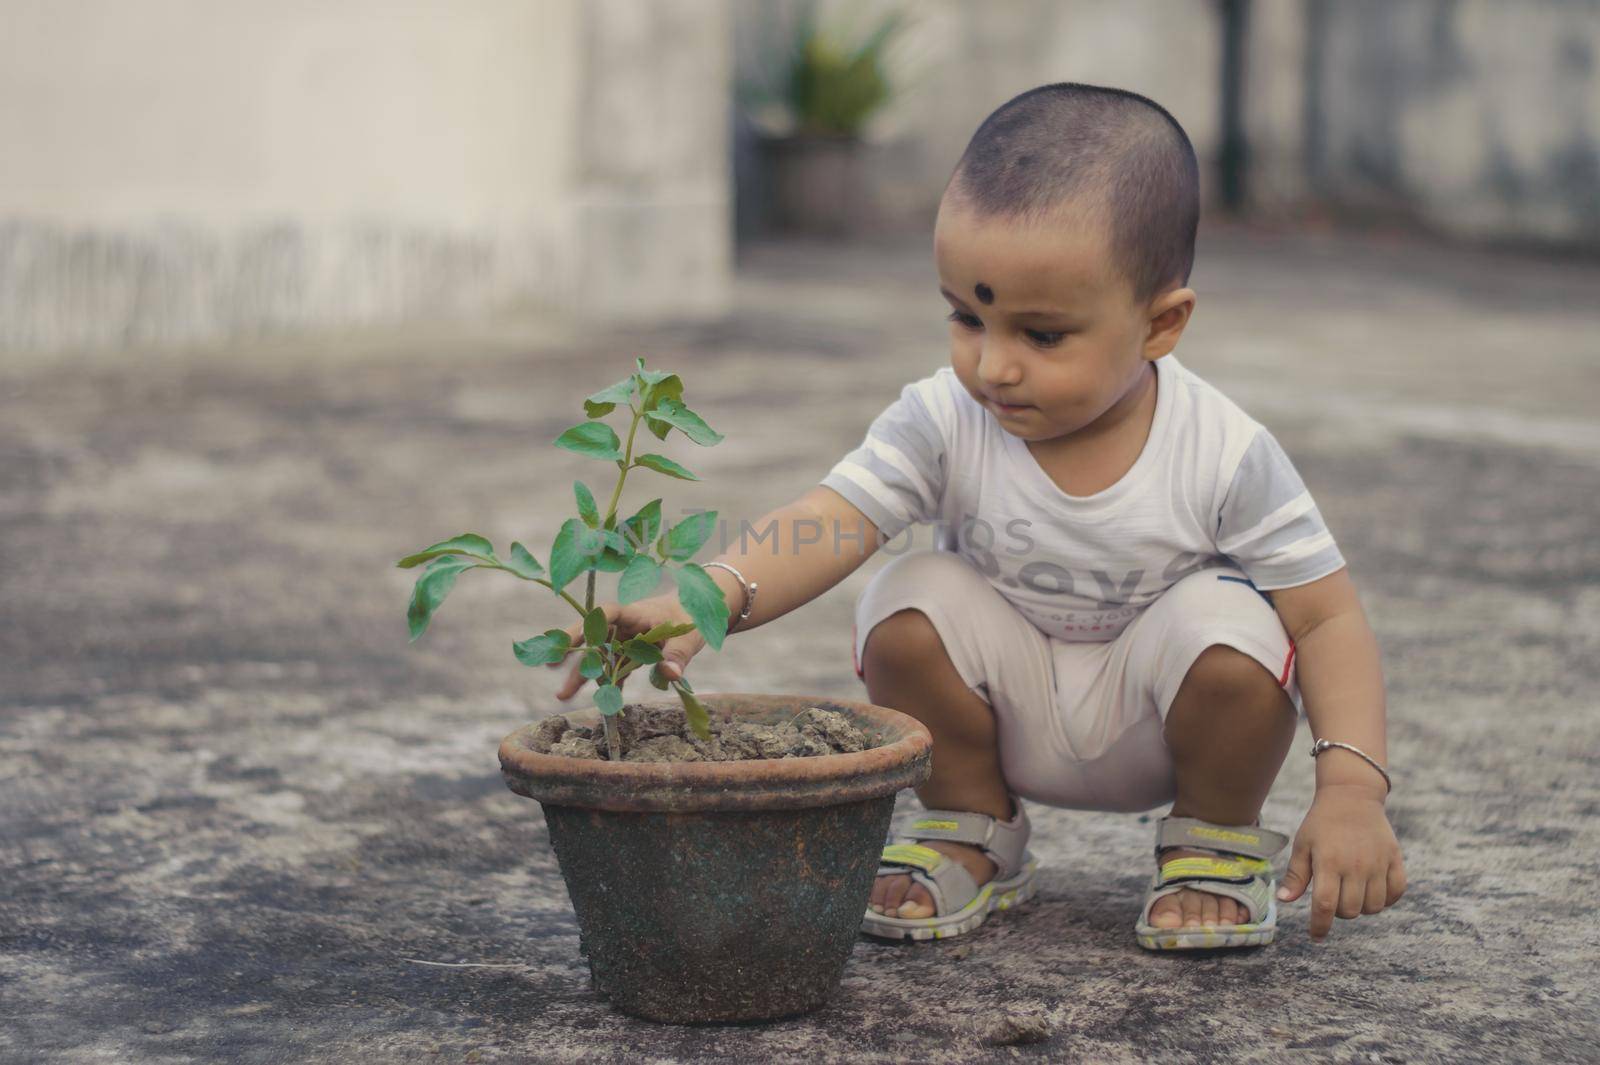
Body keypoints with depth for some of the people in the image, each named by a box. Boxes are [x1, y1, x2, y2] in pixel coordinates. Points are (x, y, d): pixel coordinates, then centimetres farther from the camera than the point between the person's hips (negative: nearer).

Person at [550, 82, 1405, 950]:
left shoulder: (1223, 456, -24)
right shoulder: (943, 423, -20)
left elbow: (1328, 619, -19)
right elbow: (822, 526, -33)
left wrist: (1351, 790, -31)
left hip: (1156, 723, -1)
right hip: (1014, 719, 2)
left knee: (1228, 623, -30)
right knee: (910, 600, -24)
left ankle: (1219, 839, 1)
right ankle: (970, 832, 4)